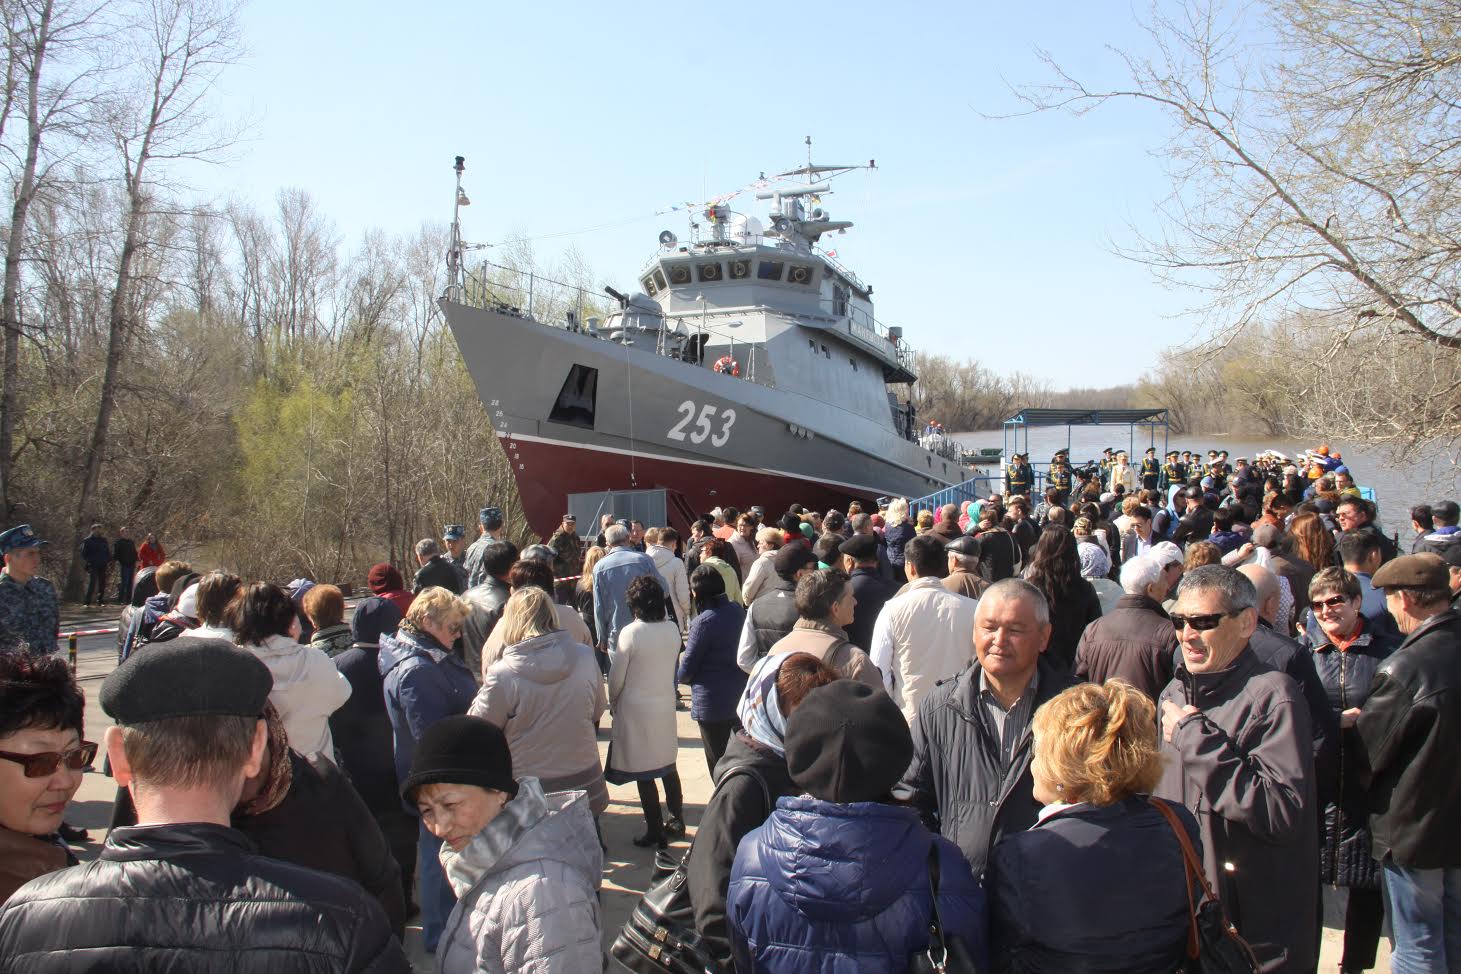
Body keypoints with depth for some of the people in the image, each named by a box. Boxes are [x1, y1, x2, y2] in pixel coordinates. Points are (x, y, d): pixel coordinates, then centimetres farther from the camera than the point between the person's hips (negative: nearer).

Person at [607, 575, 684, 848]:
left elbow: (616, 676, -10)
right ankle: (677, 821, 31)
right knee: (668, 766, 20)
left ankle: (655, 831, 13)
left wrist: (613, 703, 7)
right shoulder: (672, 629, -5)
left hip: (636, 709, -5)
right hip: (666, 705, 5)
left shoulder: (630, 633, -19)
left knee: (644, 774, 6)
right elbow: (672, 666, 5)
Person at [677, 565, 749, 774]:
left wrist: (680, 676, 7)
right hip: (741, 697, 7)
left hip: (712, 703, -7)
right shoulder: (738, 611, -2)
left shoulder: (704, 621, -22)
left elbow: (687, 668, -16)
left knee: (718, 762, 10)